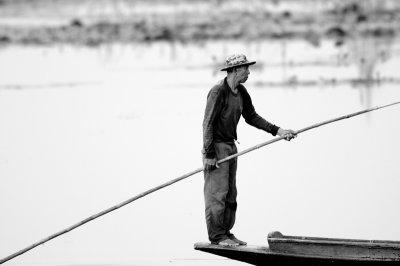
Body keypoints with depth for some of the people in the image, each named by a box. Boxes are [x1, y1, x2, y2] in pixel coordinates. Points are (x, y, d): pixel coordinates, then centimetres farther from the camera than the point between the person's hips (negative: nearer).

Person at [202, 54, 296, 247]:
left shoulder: (241, 92, 8)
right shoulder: (218, 92, -18)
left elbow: (251, 117, 18)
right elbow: (208, 124, -19)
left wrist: (277, 131, 9)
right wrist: (209, 155, -22)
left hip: (230, 145, 9)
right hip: (216, 146, -9)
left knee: (230, 194, 12)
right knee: (217, 193, -7)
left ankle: (226, 233, 18)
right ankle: (216, 236, -4)